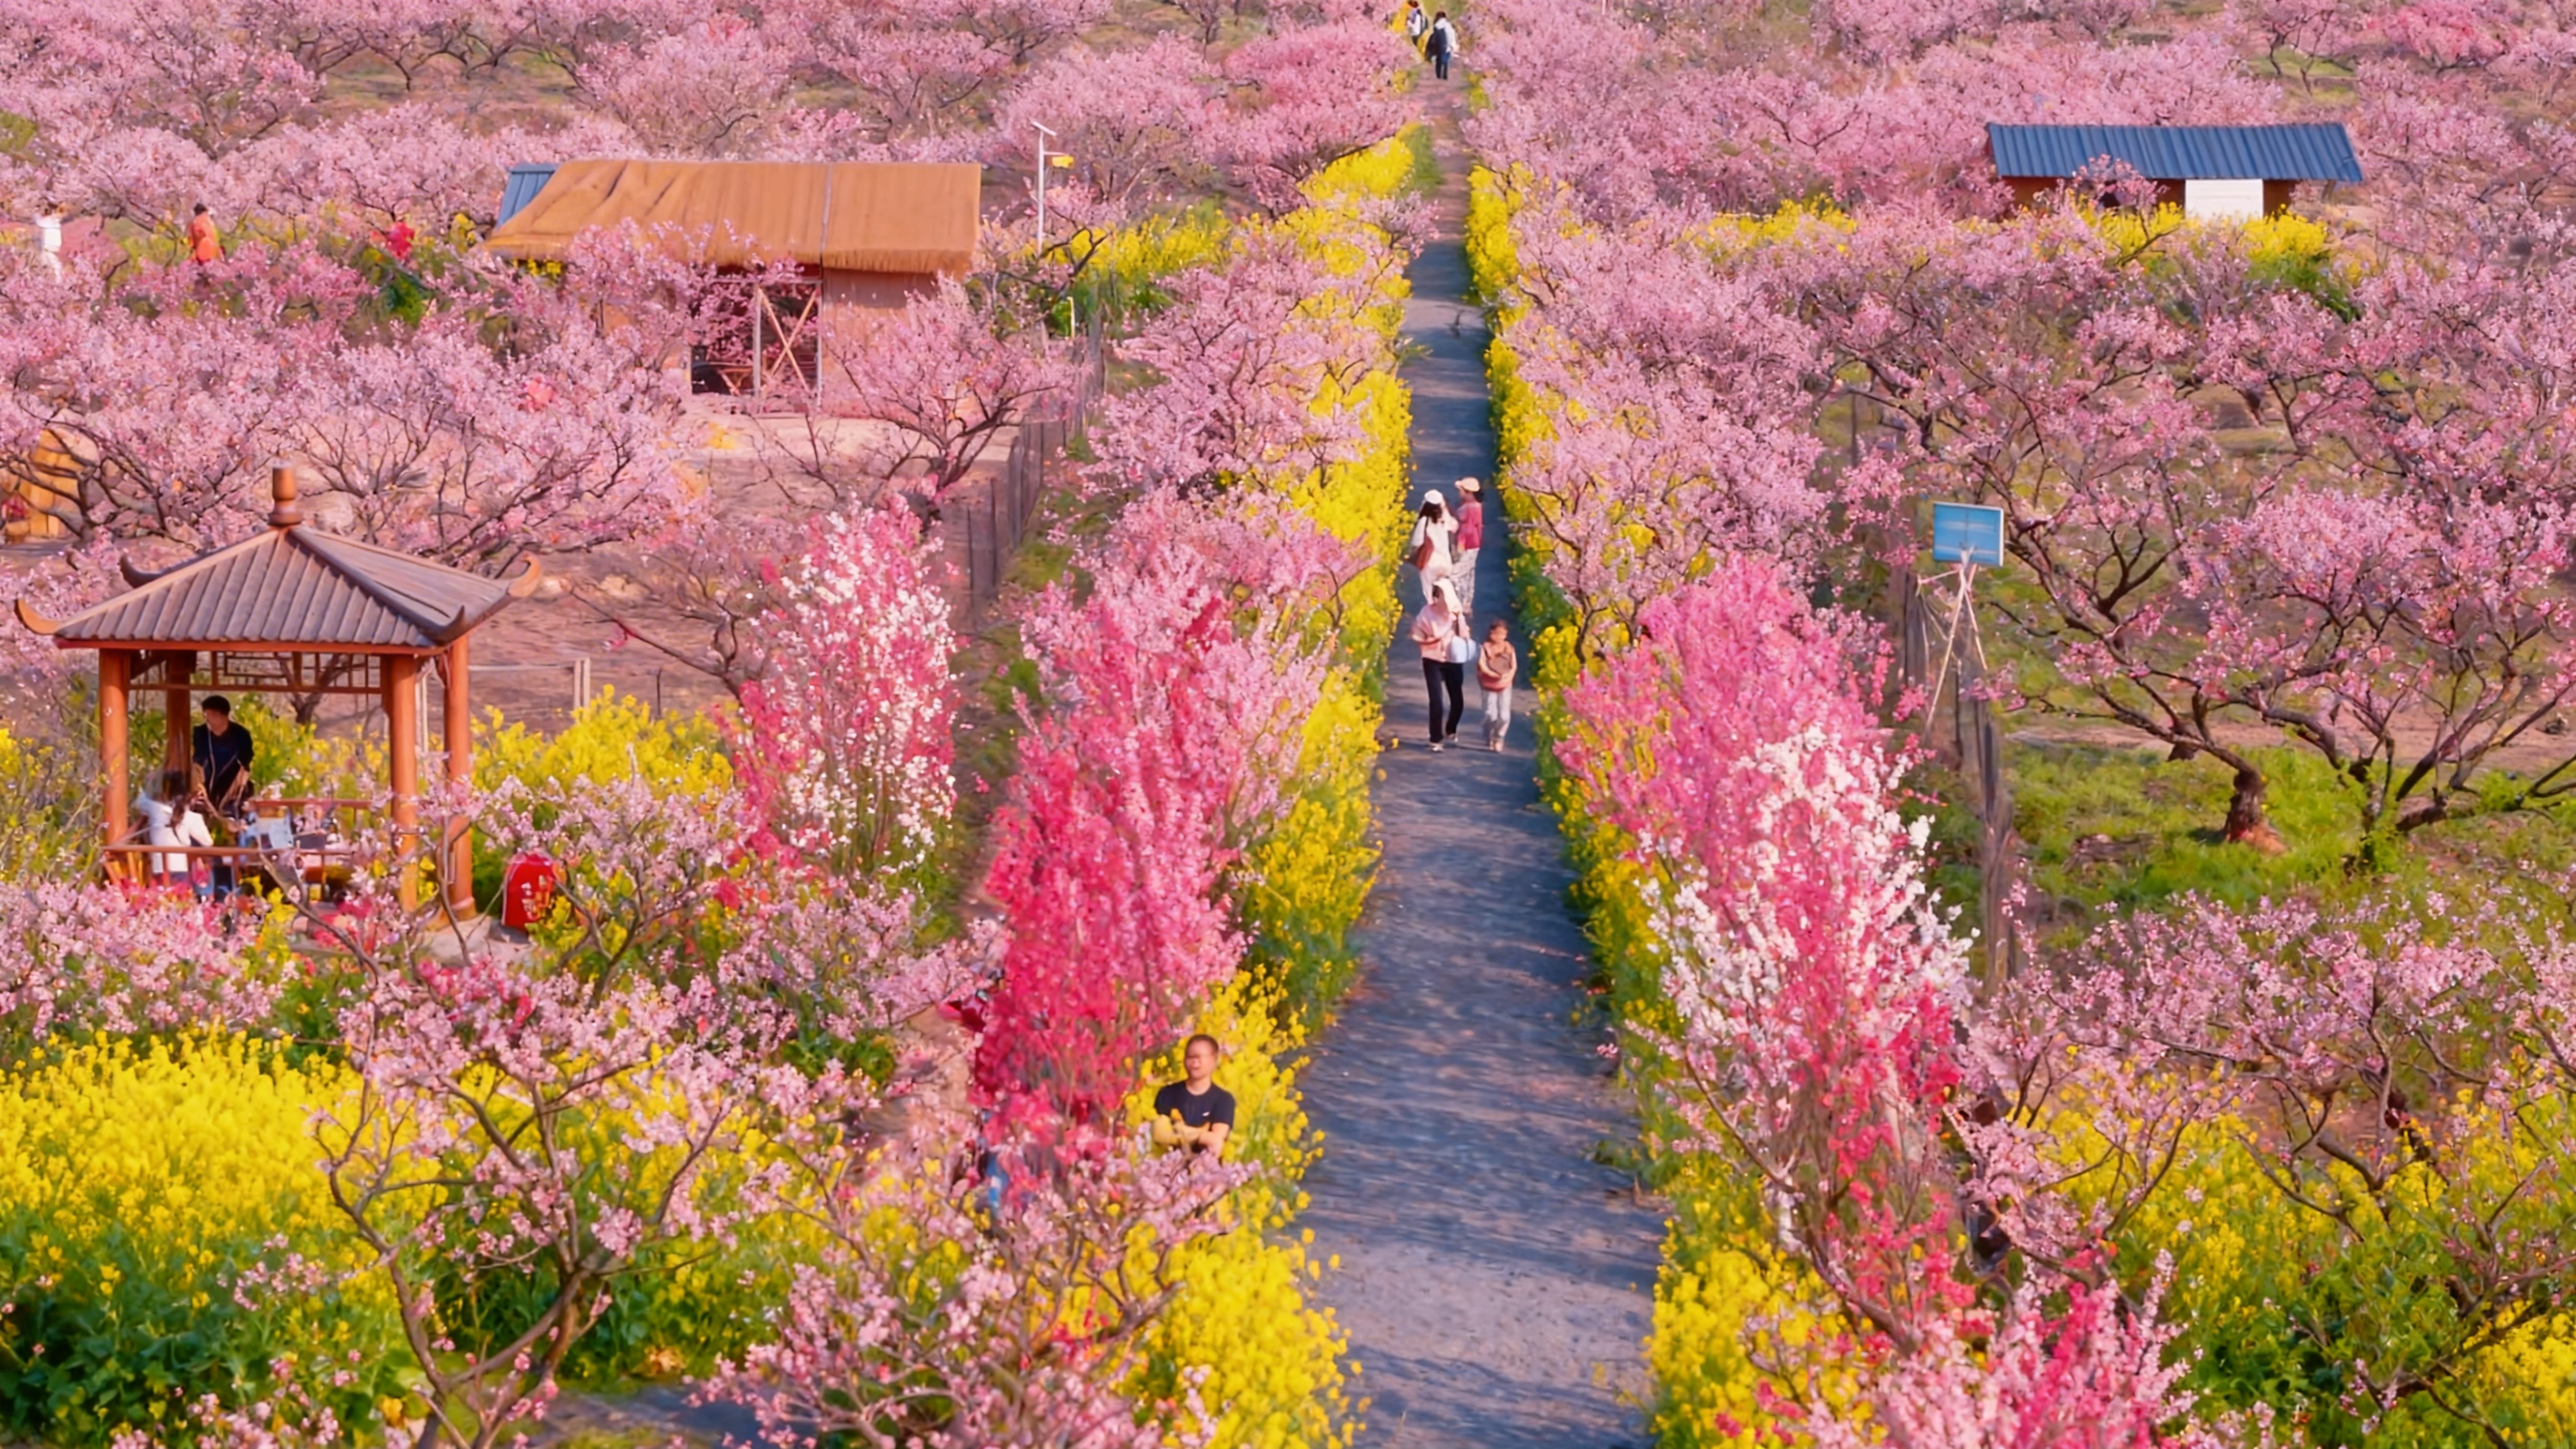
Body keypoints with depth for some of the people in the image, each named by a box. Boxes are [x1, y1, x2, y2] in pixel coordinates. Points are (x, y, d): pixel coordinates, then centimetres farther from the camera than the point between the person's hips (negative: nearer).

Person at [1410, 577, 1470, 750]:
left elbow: (1465, 637, -3)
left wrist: (1458, 619, -17)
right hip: (1433, 661, -3)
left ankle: (1450, 731, 32)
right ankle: (1436, 739, 2)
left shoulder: (1456, 612, -1)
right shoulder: (1427, 613, -12)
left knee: (1458, 701, 5)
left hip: (1454, 661, 3)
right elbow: (1418, 637, -7)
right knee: (1436, 701, -10)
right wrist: (1433, 641, -23)